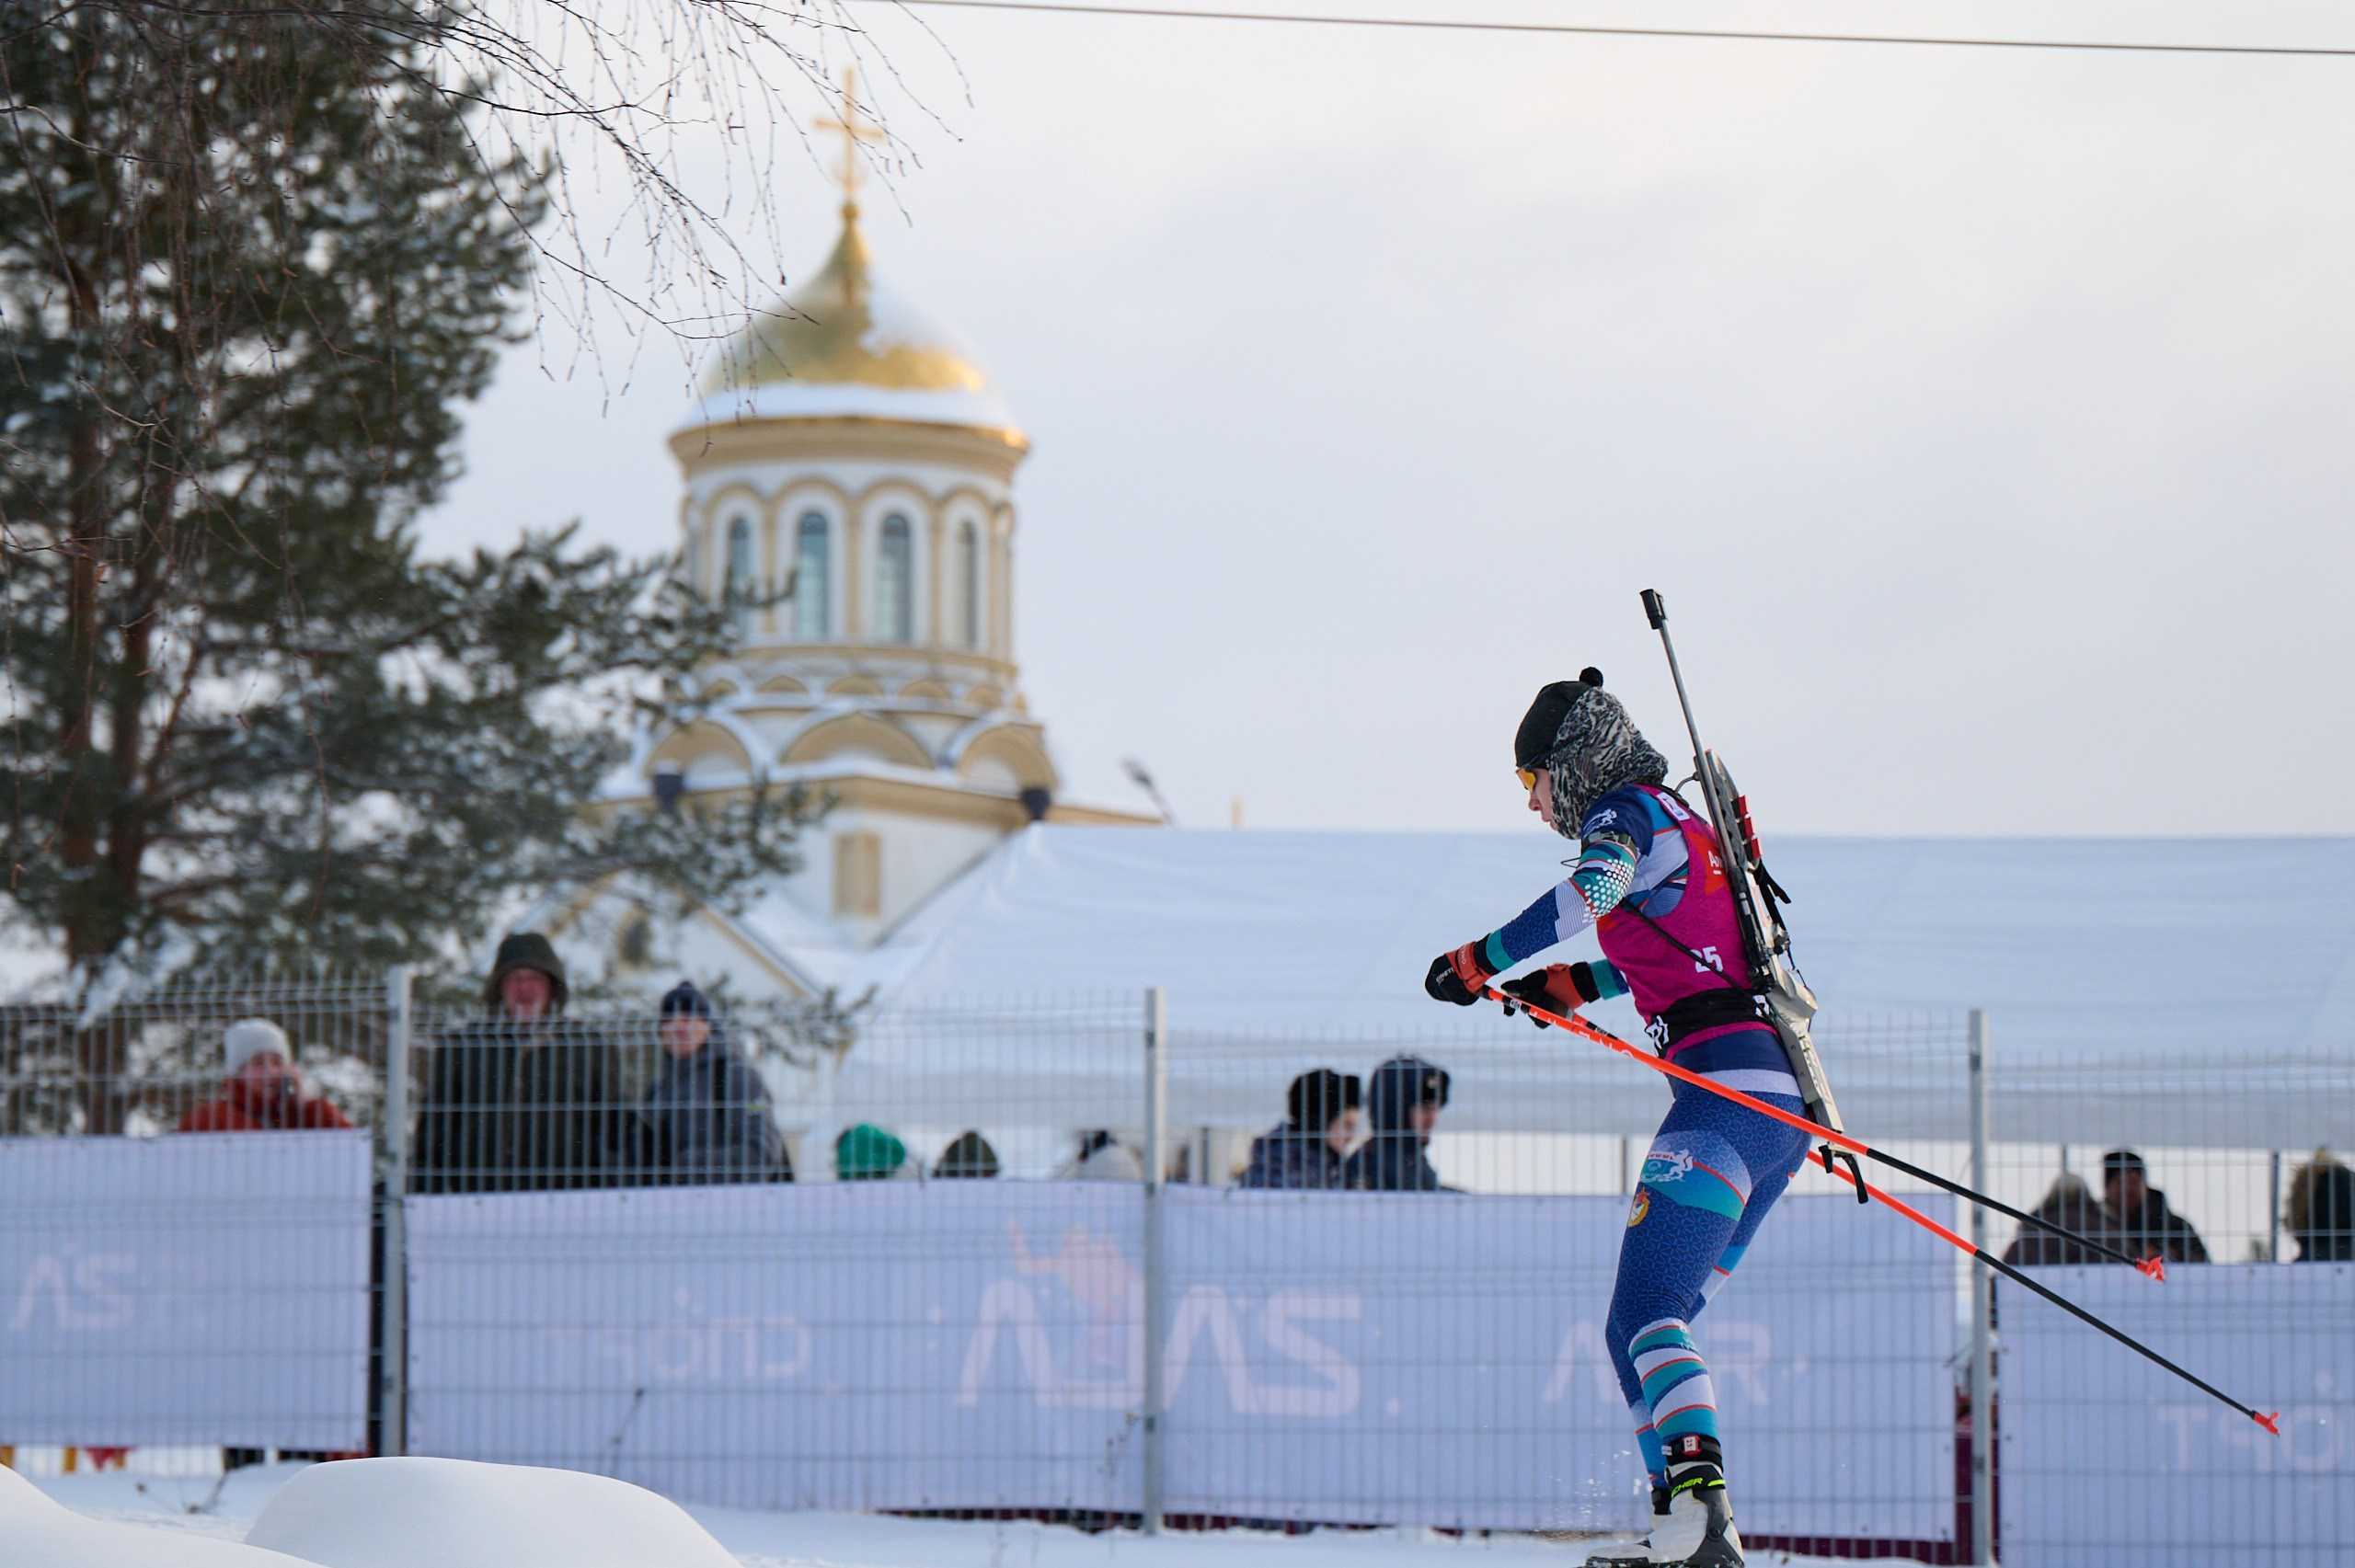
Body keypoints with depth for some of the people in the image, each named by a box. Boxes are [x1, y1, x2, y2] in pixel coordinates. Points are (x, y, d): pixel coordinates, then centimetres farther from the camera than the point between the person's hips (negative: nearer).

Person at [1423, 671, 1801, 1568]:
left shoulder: (1628, 813, -1)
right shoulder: (1682, 824, 27)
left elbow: (1588, 897, -22)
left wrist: (1478, 964, -13)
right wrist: (1570, 985, 31)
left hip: (1726, 1087, -10)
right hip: (1784, 1097, 10)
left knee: (1645, 1313, -17)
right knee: (1643, 1322, 12)